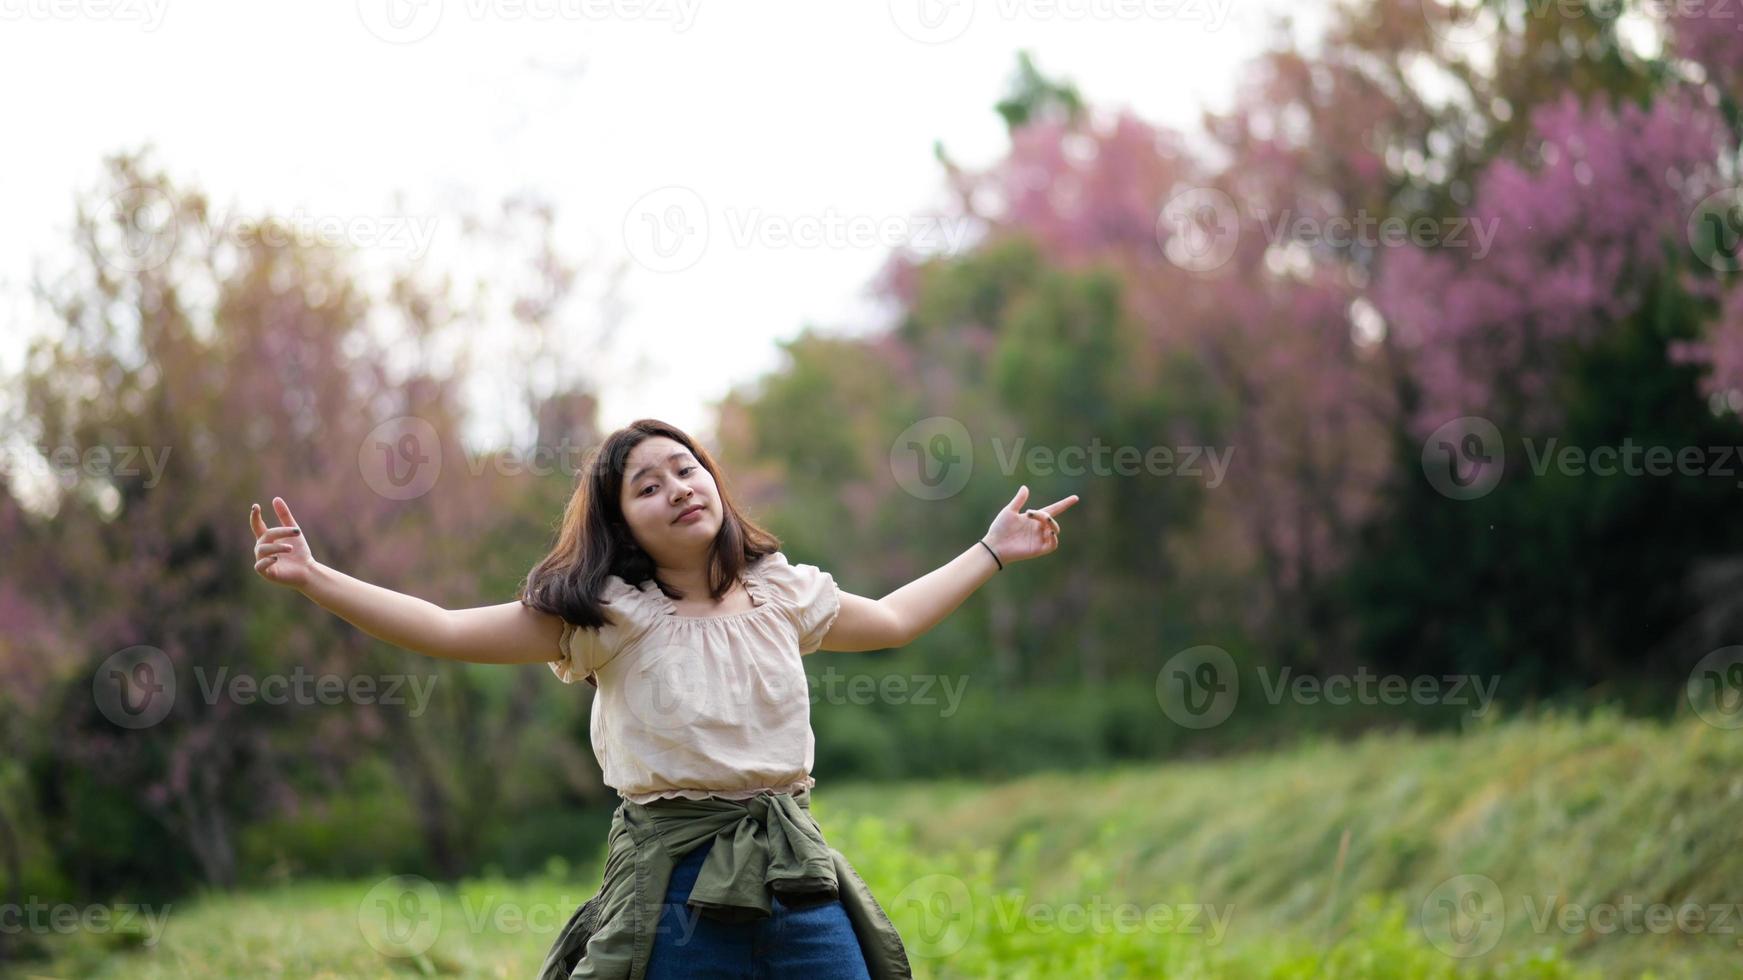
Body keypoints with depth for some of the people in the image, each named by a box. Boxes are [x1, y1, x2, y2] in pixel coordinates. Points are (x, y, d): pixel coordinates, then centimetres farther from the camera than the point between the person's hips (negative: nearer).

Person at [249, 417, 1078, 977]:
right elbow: (448, 631, -8)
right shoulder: (607, 616, -3)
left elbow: (892, 619, 29)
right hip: (674, 887, -4)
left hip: (797, 882, 4)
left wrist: (993, 551, 33)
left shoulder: (782, 595, 9)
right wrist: (314, 578, -17)